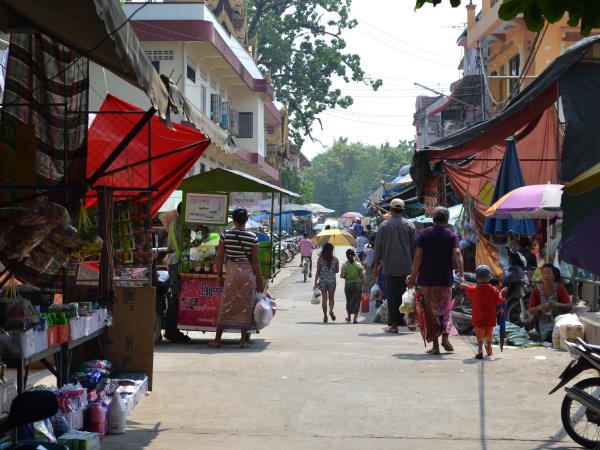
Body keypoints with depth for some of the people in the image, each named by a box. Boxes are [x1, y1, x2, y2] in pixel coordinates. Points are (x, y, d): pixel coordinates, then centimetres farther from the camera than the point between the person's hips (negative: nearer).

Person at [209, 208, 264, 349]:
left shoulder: (225, 235, -3)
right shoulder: (253, 237, -5)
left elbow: (219, 257, 0)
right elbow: (255, 261, -3)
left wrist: (219, 275, 10)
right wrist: (259, 280, 5)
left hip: (231, 272, 1)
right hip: (247, 273, -1)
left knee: (226, 306, 7)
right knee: (245, 306, 6)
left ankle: (217, 339, 8)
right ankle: (243, 340, 8)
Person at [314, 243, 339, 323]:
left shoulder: (320, 259, -4)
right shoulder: (335, 259, -3)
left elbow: (318, 272, -3)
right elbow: (337, 270, 5)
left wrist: (315, 282, 3)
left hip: (322, 280, 0)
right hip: (332, 280, 0)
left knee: (324, 298, 5)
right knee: (331, 297, 13)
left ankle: (325, 316, 3)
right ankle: (331, 310, -13)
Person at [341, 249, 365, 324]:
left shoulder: (344, 265, -5)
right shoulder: (358, 264, -3)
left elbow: (342, 275, -12)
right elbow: (362, 276, -3)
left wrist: (341, 275, 11)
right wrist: (363, 286, 5)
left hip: (348, 285, 1)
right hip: (358, 284, -1)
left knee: (349, 301, 17)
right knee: (357, 301, 3)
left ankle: (349, 317, 27)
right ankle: (355, 318, -5)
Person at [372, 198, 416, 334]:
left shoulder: (384, 226, 1)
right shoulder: (409, 225, 2)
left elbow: (378, 247, 4)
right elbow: (414, 247, 3)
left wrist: (376, 266, 11)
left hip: (390, 267, -1)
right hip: (406, 267, 1)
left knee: (392, 296, 1)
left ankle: (394, 325, 1)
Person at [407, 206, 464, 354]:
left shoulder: (424, 234, 3)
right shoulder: (451, 235, 2)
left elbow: (418, 256, -4)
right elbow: (457, 254, -13)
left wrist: (413, 276, -1)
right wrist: (461, 275, -16)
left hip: (426, 280, 0)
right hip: (445, 279, 0)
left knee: (430, 311, 5)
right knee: (445, 309, 18)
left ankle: (435, 345, 2)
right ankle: (445, 336, 1)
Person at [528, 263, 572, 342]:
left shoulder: (560, 288, -3)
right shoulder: (536, 290, -1)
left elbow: (569, 306, -7)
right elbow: (531, 311, 0)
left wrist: (558, 304, -28)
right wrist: (539, 308, -22)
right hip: (544, 323, 0)